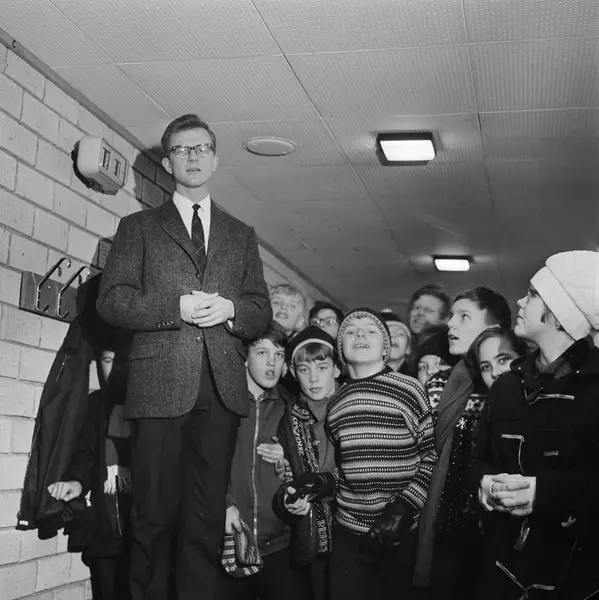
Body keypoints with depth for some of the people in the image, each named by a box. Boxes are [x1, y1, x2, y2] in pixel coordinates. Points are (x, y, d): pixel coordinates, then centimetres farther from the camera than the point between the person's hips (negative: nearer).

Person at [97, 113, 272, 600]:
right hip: (160, 382, -2)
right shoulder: (139, 227, 15)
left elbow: (262, 313, 18)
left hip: (222, 387, 2)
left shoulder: (241, 236, 23)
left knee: (208, 516, 0)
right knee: (156, 514, -4)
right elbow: (111, 300, 3)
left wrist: (228, 308, -4)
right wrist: (177, 307, -10)